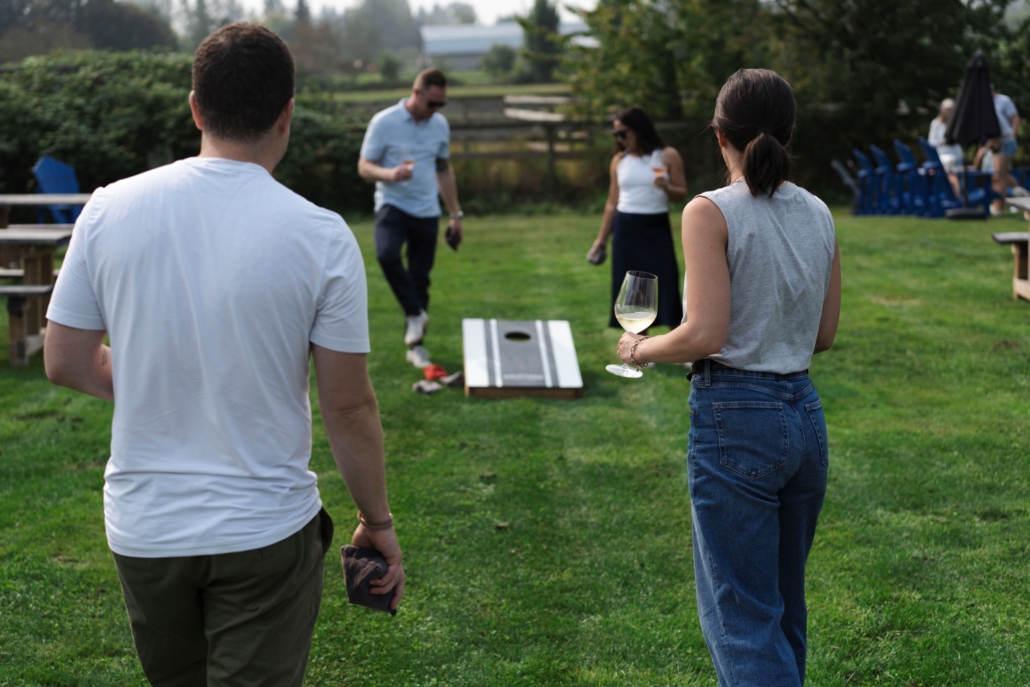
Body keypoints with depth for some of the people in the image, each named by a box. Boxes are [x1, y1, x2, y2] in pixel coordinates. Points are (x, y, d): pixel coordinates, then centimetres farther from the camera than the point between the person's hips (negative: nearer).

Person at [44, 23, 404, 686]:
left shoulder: (109, 209, -7)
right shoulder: (321, 236, -15)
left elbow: (66, 364, 0)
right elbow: (349, 407, -10)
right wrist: (378, 521, 3)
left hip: (142, 526, 4)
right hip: (265, 532, -3)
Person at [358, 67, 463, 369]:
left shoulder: (440, 125, 7)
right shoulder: (384, 122, -9)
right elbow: (364, 167, -6)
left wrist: (455, 214, 17)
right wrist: (390, 174, -28)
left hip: (427, 212, 4)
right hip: (392, 205, -4)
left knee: (420, 279, 4)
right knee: (387, 255, -32)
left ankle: (415, 345, 17)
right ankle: (415, 314, -13)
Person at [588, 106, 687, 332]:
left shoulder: (668, 156, -2)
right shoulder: (619, 160, 6)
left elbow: (682, 193, 0)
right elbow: (612, 203, 10)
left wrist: (667, 188, -22)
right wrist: (601, 239, 9)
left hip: (657, 228, -2)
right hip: (626, 229, 3)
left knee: (665, 285, -6)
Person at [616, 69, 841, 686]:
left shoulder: (710, 213, -13)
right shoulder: (819, 214, 6)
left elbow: (705, 335, -19)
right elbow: (824, 335, 11)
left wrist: (642, 348, -1)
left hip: (736, 421, -7)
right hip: (805, 415, 7)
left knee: (742, 616, 0)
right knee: (785, 605, 21)